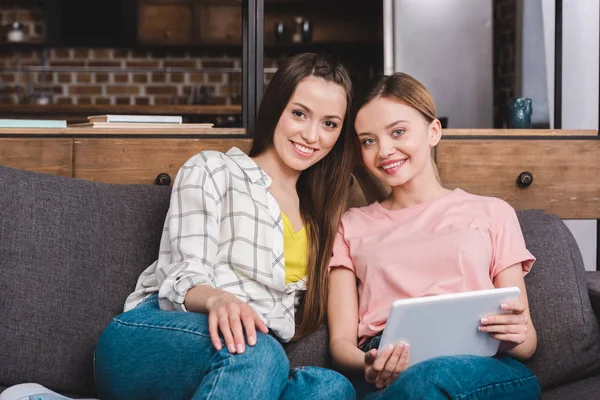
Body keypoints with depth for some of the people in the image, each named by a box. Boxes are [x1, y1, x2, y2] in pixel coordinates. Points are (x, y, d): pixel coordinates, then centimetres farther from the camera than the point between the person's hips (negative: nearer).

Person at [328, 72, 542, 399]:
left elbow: (526, 340, 16)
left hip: (484, 364, 0)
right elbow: (341, 340, 12)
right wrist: (369, 366, -14)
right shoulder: (352, 226, 24)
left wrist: (516, 338, -11)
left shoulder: (492, 214, 21)